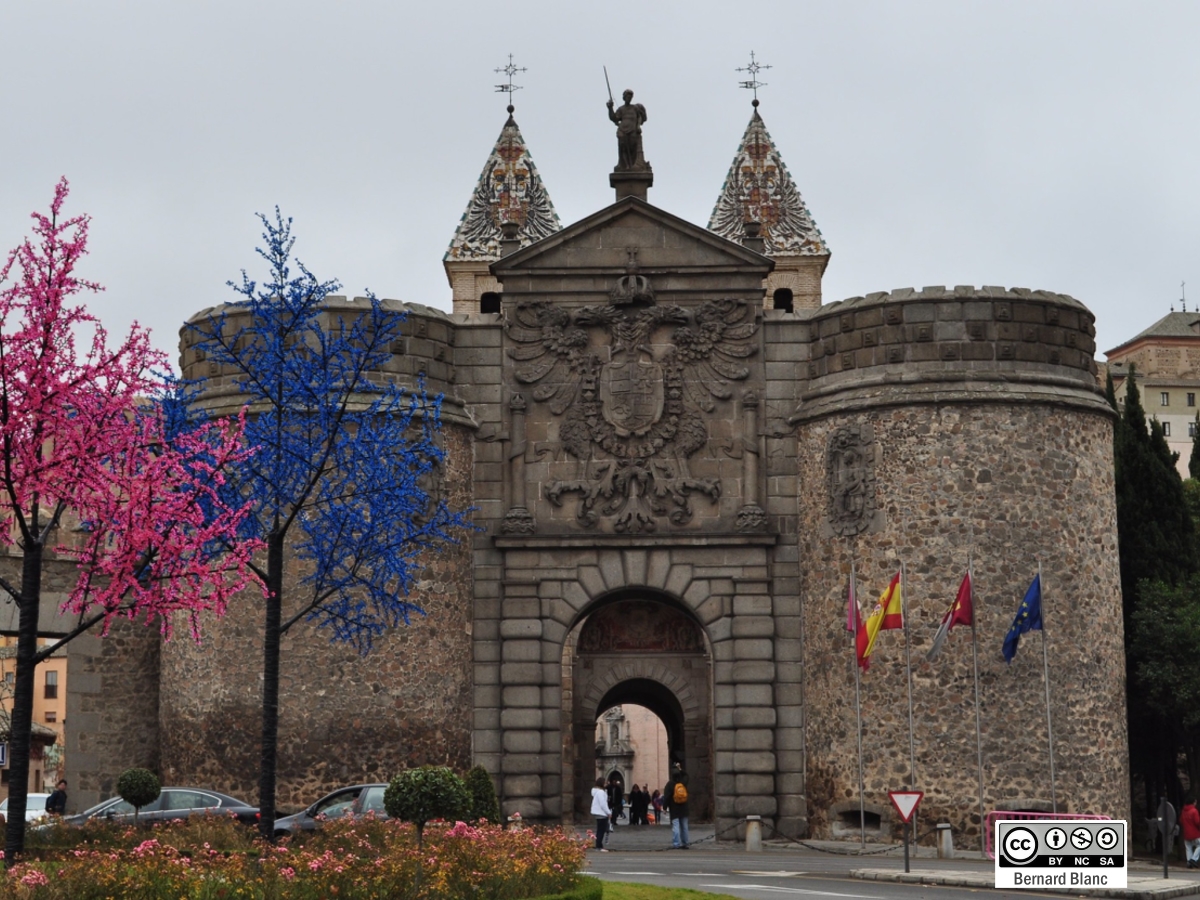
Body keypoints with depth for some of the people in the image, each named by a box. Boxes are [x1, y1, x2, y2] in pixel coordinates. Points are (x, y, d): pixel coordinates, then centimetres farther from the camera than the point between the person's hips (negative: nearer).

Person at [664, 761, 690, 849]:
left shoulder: (670, 784, -11)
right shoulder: (683, 782, 1)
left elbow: (666, 797, -11)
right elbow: (685, 775, 25)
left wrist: (665, 807, -4)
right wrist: (680, 769, 29)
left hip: (674, 809, -5)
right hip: (683, 809, 5)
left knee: (675, 826, -6)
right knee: (684, 826, 13)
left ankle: (677, 844, -12)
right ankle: (685, 843, 17)